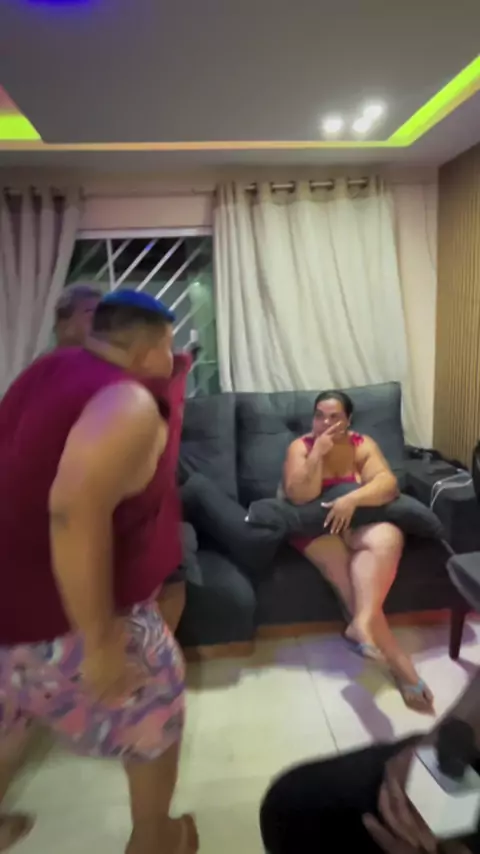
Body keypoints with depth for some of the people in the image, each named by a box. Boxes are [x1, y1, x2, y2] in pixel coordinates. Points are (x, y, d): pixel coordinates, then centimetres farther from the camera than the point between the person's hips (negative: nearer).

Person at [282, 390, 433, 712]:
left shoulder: (363, 445, 2)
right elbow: (300, 497, -17)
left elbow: (388, 484, -13)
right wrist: (318, 453, -22)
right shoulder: (301, 447, -3)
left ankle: (361, 624, -37)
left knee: (389, 538, -31)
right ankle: (398, 660, -25)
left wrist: (352, 499, -29)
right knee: (346, 568, -28)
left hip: (359, 524, 2)